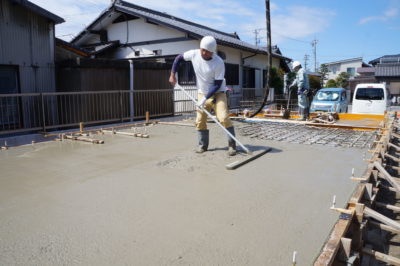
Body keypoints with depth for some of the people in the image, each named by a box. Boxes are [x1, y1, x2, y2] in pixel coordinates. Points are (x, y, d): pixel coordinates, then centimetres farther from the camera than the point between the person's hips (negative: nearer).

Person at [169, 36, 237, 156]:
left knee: (223, 118, -18)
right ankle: (203, 145, 19)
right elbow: (179, 58, 6)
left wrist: (205, 99, -23)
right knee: (200, 120, 4)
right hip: (202, 93, 4)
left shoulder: (219, 63, -23)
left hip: (218, 93, -4)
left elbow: (217, 84, -21)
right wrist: (173, 74, 1)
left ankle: (232, 145, -7)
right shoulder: (194, 54, -12)